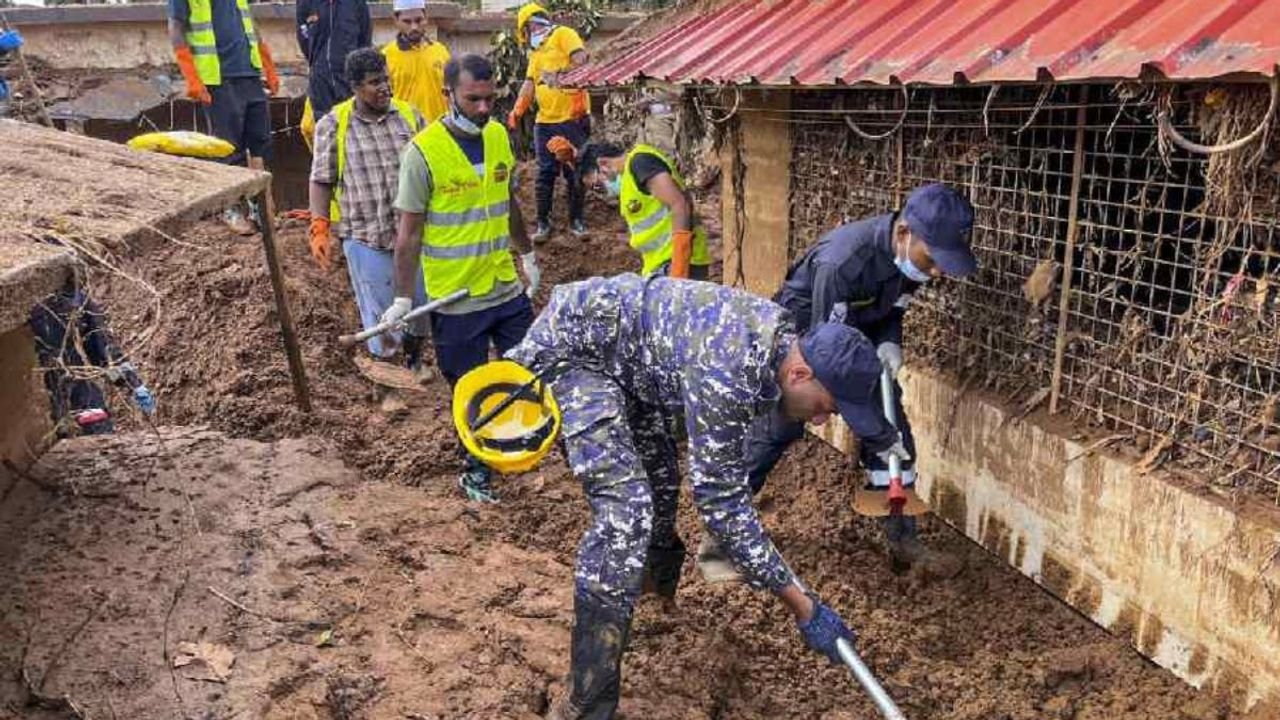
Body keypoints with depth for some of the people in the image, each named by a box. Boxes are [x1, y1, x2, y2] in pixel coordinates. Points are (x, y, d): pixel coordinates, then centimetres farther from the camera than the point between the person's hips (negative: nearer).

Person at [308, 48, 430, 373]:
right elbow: (322, 181, -1)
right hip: (366, 236, -3)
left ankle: (414, 358, 40)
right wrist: (320, 229, -9)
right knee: (380, 313, 7)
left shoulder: (410, 115, 4)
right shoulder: (334, 124, -3)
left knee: (422, 301, 14)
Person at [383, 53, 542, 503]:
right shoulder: (423, 151, -16)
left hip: (507, 288, 5)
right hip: (455, 299, -5)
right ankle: (476, 470, 30)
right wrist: (403, 299, -15)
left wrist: (527, 255, 21)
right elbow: (409, 232, -13)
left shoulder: (499, 136, 1)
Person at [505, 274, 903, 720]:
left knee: (659, 477, 25)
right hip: (570, 344, -10)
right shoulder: (725, 374, -36)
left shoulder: (782, 332, -8)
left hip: (625, 353, 10)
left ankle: (658, 576, 59)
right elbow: (721, 500, -31)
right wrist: (803, 608, -26)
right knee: (625, 508, -24)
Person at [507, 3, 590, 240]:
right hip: (545, 122, 6)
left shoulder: (563, 34, -1)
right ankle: (543, 223, 12)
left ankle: (576, 220, 15)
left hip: (573, 119, -6)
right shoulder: (536, 52, 22)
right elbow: (529, 84, 17)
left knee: (575, 172, 3)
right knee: (546, 173, 5)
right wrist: (517, 111, 4)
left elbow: (581, 59, -16)